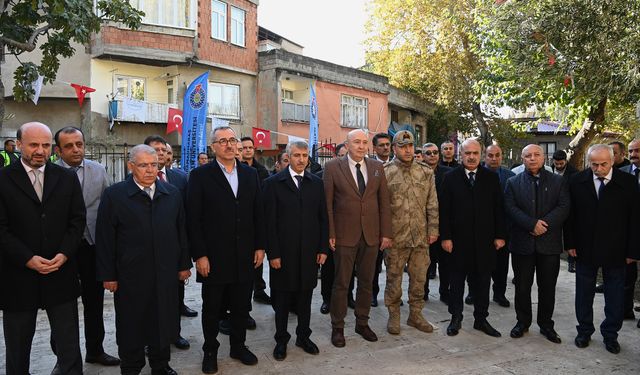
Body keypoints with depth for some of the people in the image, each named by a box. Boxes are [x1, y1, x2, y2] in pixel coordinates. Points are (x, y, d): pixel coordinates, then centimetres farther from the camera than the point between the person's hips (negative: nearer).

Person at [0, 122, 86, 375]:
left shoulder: (67, 178, 5)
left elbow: (78, 220, 4)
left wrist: (64, 254, -9)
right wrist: (28, 259, -15)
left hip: (61, 274, 1)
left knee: (69, 348, 7)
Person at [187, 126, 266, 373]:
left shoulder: (250, 174, 7)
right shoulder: (200, 175, -5)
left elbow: (258, 213, 8)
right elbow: (193, 218, -8)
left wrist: (260, 246, 4)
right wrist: (199, 255, -12)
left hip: (245, 256, 3)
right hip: (213, 257, -3)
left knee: (242, 306, 14)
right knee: (212, 308, 12)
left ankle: (238, 346, 34)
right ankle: (210, 351, 31)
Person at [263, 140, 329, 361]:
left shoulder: (316, 183, 6)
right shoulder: (274, 183, -4)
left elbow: (323, 218, 7)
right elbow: (269, 221, -7)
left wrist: (323, 248, 2)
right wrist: (273, 253, -11)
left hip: (309, 251, 3)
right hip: (283, 252, -3)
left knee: (305, 296, 13)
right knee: (282, 299, 10)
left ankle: (303, 336, 30)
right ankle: (281, 340, 26)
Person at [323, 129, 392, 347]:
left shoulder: (377, 167, 6)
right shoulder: (333, 167, -4)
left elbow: (384, 202, 6)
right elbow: (327, 203, -5)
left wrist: (386, 233, 2)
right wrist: (330, 234, -10)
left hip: (371, 235, 4)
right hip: (344, 235, -3)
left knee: (366, 282, 13)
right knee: (341, 283, 6)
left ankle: (362, 323, 29)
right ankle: (337, 327, 20)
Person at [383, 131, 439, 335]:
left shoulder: (426, 172, 6)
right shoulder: (384, 173, -4)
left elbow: (432, 204, 8)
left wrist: (433, 229, 4)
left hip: (421, 236, 3)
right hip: (395, 237, -3)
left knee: (419, 278, 12)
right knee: (394, 278, 8)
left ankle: (415, 314, 28)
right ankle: (393, 316, 24)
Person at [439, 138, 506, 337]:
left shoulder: (491, 177, 4)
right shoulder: (451, 178, 0)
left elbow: (498, 208, 4)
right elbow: (444, 210, -3)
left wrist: (499, 235, -1)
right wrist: (445, 237, -8)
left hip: (485, 240, 2)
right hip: (459, 239, -1)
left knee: (482, 281, 10)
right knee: (457, 280, 9)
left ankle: (481, 319, 23)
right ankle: (456, 318, 22)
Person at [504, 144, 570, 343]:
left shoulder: (559, 181, 6)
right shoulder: (513, 183, 5)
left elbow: (564, 207, -4)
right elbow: (511, 208, -6)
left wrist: (544, 224, -17)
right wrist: (532, 224, -18)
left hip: (549, 242, 0)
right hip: (522, 243, 0)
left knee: (547, 287, 9)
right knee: (522, 286, 9)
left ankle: (546, 324, 25)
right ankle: (522, 321, 24)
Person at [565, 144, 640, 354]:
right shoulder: (577, 181, -4)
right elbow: (570, 214, 0)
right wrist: (570, 243, -3)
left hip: (616, 251, -1)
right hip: (585, 249, 1)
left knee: (615, 297, 11)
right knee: (584, 294, 13)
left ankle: (610, 335, 28)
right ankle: (584, 331, 29)